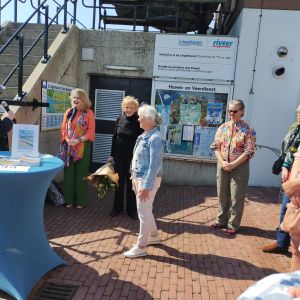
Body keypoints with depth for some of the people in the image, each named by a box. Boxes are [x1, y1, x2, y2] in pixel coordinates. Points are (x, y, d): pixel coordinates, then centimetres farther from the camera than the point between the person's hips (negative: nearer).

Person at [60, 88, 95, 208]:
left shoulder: (89, 113, -3)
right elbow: (63, 128, 9)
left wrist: (78, 140, -17)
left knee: (81, 173, 4)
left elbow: (91, 131, -7)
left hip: (83, 147, -3)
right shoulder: (68, 112, 9)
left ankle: (80, 200, 16)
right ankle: (69, 199, 18)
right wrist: (67, 139, -9)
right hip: (69, 147, 3)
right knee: (69, 173, 6)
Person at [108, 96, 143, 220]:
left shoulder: (138, 122, -8)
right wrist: (112, 154, 6)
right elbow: (114, 137, 6)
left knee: (131, 183, 8)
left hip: (132, 156, -3)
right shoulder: (120, 119, 2)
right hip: (119, 155, 3)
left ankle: (131, 209, 22)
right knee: (119, 182, 12)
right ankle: (117, 207, 27)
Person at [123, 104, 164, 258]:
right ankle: (153, 236, 39)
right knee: (145, 210, 21)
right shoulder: (144, 135, 9)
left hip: (148, 180, -10)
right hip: (140, 178, 10)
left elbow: (154, 165, -24)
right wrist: (135, 178, 17)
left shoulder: (155, 138, -21)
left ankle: (140, 247, 13)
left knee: (143, 212, 0)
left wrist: (147, 186, -25)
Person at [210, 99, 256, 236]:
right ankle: (221, 221, 29)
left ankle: (233, 225, 17)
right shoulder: (223, 127, 6)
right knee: (222, 195, 13)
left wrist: (233, 164, -17)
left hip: (239, 167, -4)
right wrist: (222, 162, -11)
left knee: (236, 197, 3)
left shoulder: (248, 130, -5)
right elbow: (216, 146, 3)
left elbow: (248, 152, -11)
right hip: (222, 166, 4)